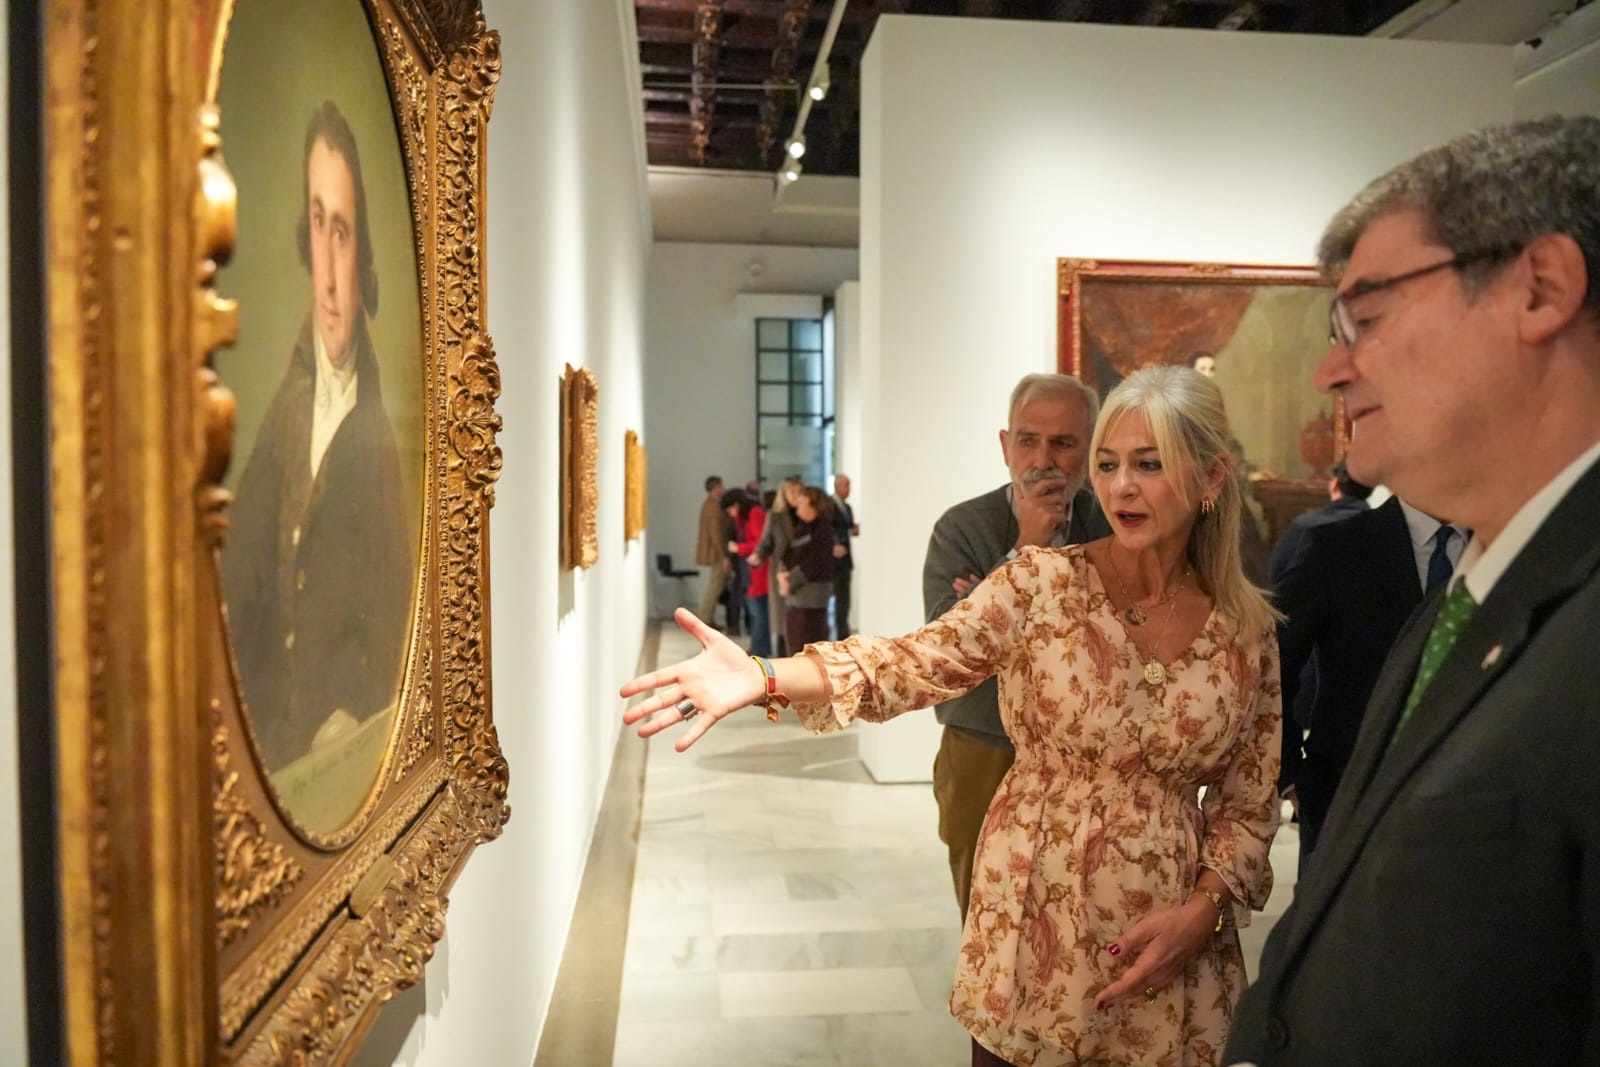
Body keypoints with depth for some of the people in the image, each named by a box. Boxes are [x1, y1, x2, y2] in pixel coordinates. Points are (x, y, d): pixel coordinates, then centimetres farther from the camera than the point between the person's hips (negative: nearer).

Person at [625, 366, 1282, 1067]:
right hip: (1034, 927, -1)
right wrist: (764, 678, -35)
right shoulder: (1040, 582, -8)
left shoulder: (1251, 627, -2)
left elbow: (1248, 804, 4)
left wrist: (1201, 911, -11)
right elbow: (914, 664, -20)